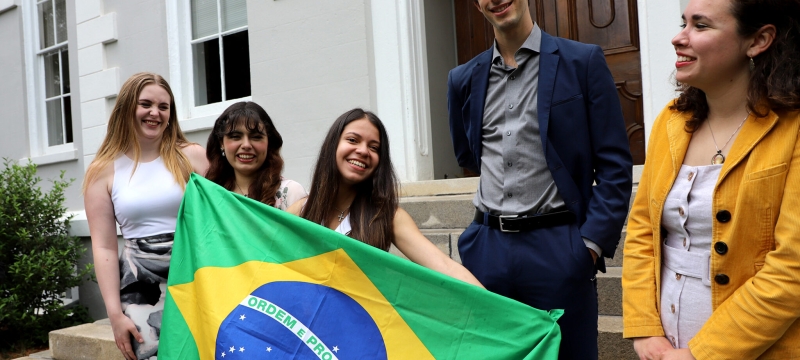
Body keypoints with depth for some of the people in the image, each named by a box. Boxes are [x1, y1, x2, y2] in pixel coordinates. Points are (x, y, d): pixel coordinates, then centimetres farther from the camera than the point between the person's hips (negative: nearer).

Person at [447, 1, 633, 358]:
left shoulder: (583, 61, -1)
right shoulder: (463, 79, 9)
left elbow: (615, 166, -4)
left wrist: (591, 243, -10)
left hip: (558, 247, -3)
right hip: (486, 246, 4)